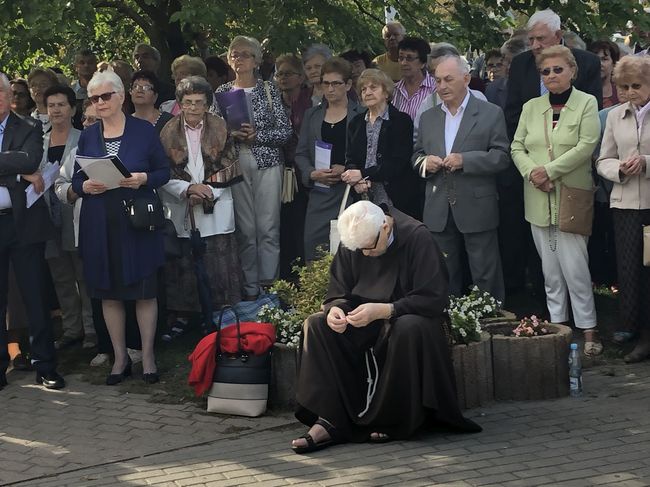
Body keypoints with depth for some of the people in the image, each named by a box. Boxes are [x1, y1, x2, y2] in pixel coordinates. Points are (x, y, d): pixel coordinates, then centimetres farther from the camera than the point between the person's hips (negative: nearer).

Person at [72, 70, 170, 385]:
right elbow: (76, 180, 11)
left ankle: (148, 356, 11)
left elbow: (164, 171, 2)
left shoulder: (144, 131, 1)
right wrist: (85, 186, -11)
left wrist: (143, 179, -18)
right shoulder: (87, 137, 9)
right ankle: (120, 357, 17)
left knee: (144, 291, 0)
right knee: (108, 293, 6)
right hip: (99, 226, 3)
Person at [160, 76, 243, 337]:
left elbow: (230, 168, 1)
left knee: (217, 264, -3)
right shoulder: (170, 131, 3)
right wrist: (188, 189, -14)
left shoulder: (219, 128, 2)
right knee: (182, 265, -1)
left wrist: (208, 191, -11)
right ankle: (181, 315, 9)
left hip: (215, 210, 0)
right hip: (181, 211, 0)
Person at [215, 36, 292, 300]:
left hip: (267, 162, -1)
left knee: (268, 227, -5)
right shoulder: (222, 92, 9)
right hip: (235, 165, 1)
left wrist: (257, 134, -14)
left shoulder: (268, 90, 4)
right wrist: (232, 134, -10)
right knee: (245, 229, 1)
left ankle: (269, 286, -2)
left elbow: (285, 131, 0)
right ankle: (250, 290, 7)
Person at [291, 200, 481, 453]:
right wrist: (334, 310, -24)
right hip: (364, 322, 5)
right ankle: (328, 420, -25)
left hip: (409, 320, -5)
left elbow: (434, 299, -23)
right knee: (315, 325, -19)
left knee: (409, 329, -39)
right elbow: (337, 294, 1)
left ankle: (395, 422, -23)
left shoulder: (417, 238, -18)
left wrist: (382, 311, -32)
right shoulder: (351, 243, -3)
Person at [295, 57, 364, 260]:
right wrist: (312, 173, -5)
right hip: (320, 193, 3)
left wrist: (347, 170, -13)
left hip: (351, 192, -3)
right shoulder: (312, 115, 15)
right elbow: (301, 154, 14)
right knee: (313, 245, -6)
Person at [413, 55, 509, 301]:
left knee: (485, 276, 0)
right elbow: (416, 156, 18)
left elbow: (501, 156, -7)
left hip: (476, 209, -4)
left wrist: (465, 160, -19)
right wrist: (424, 163, -5)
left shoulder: (490, 113, -2)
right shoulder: (428, 117, 13)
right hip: (439, 212, 4)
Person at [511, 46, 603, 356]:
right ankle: (557, 326, 15)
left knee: (574, 268, -9)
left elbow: (586, 146, -10)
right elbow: (517, 147, 9)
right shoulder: (531, 107, 13)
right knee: (550, 270, 8)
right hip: (538, 200, 5)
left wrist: (550, 170, -14)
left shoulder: (586, 103, 0)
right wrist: (532, 173, -10)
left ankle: (588, 330, -2)